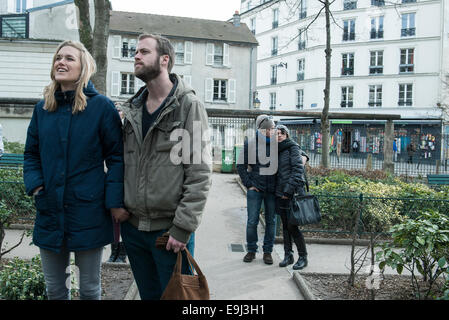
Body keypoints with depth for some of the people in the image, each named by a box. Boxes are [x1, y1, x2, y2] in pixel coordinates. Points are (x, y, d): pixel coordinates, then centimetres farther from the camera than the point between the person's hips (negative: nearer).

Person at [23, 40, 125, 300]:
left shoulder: (102, 106, -6)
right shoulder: (43, 108, 7)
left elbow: (117, 157, -7)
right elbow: (31, 153, 15)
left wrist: (116, 202, -13)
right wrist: (35, 184, -2)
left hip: (89, 213, -4)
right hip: (50, 211, 5)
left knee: (90, 288, 12)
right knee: (54, 287, 18)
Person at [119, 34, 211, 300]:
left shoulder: (189, 105, -7)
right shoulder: (133, 110, 12)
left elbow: (200, 173, -14)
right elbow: (124, 166, 16)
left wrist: (183, 227, -18)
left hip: (170, 230, -6)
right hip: (134, 228, 6)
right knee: (149, 295, 19)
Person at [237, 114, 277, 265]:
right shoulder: (250, 144, 0)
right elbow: (240, 165, 3)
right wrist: (248, 184, -2)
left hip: (272, 190, 2)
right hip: (255, 189, -1)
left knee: (271, 221, 7)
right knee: (252, 221, 1)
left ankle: (268, 251, 19)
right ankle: (251, 250, 17)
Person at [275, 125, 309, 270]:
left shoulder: (293, 147, -5)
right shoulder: (277, 151, 15)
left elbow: (298, 169, -13)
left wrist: (289, 190, -17)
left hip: (293, 193, -7)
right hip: (280, 193, 7)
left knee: (292, 226, -7)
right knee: (285, 226, 9)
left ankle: (303, 257, 5)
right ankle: (288, 255, 18)